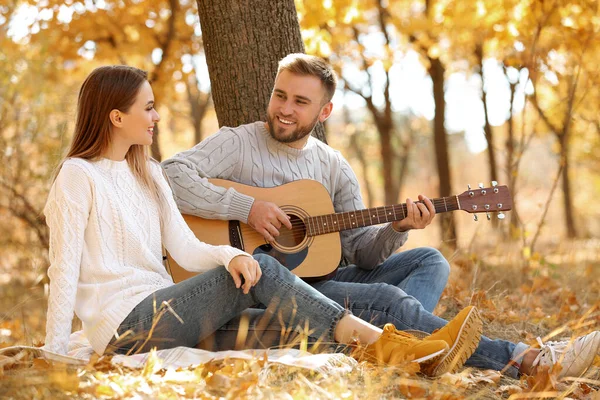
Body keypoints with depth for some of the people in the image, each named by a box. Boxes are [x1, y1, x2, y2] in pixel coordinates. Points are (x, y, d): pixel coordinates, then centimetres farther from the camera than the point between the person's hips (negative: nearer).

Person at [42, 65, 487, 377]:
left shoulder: (147, 173, 18)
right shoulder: (78, 176, -6)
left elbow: (186, 248, 9)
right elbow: (64, 269, -11)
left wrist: (230, 255, -12)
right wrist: (54, 355, -16)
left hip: (160, 313, 7)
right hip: (123, 326, -7)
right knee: (262, 271, -22)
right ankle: (380, 344, -27)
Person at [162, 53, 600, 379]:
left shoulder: (334, 166, 12)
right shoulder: (237, 143, -4)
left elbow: (361, 251, 9)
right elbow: (170, 175, -21)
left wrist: (397, 228, -12)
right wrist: (246, 207, -26)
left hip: (317, 277, 7)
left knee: (429, 260, -3)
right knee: (388, 299, -25)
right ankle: (525, 359, -26)